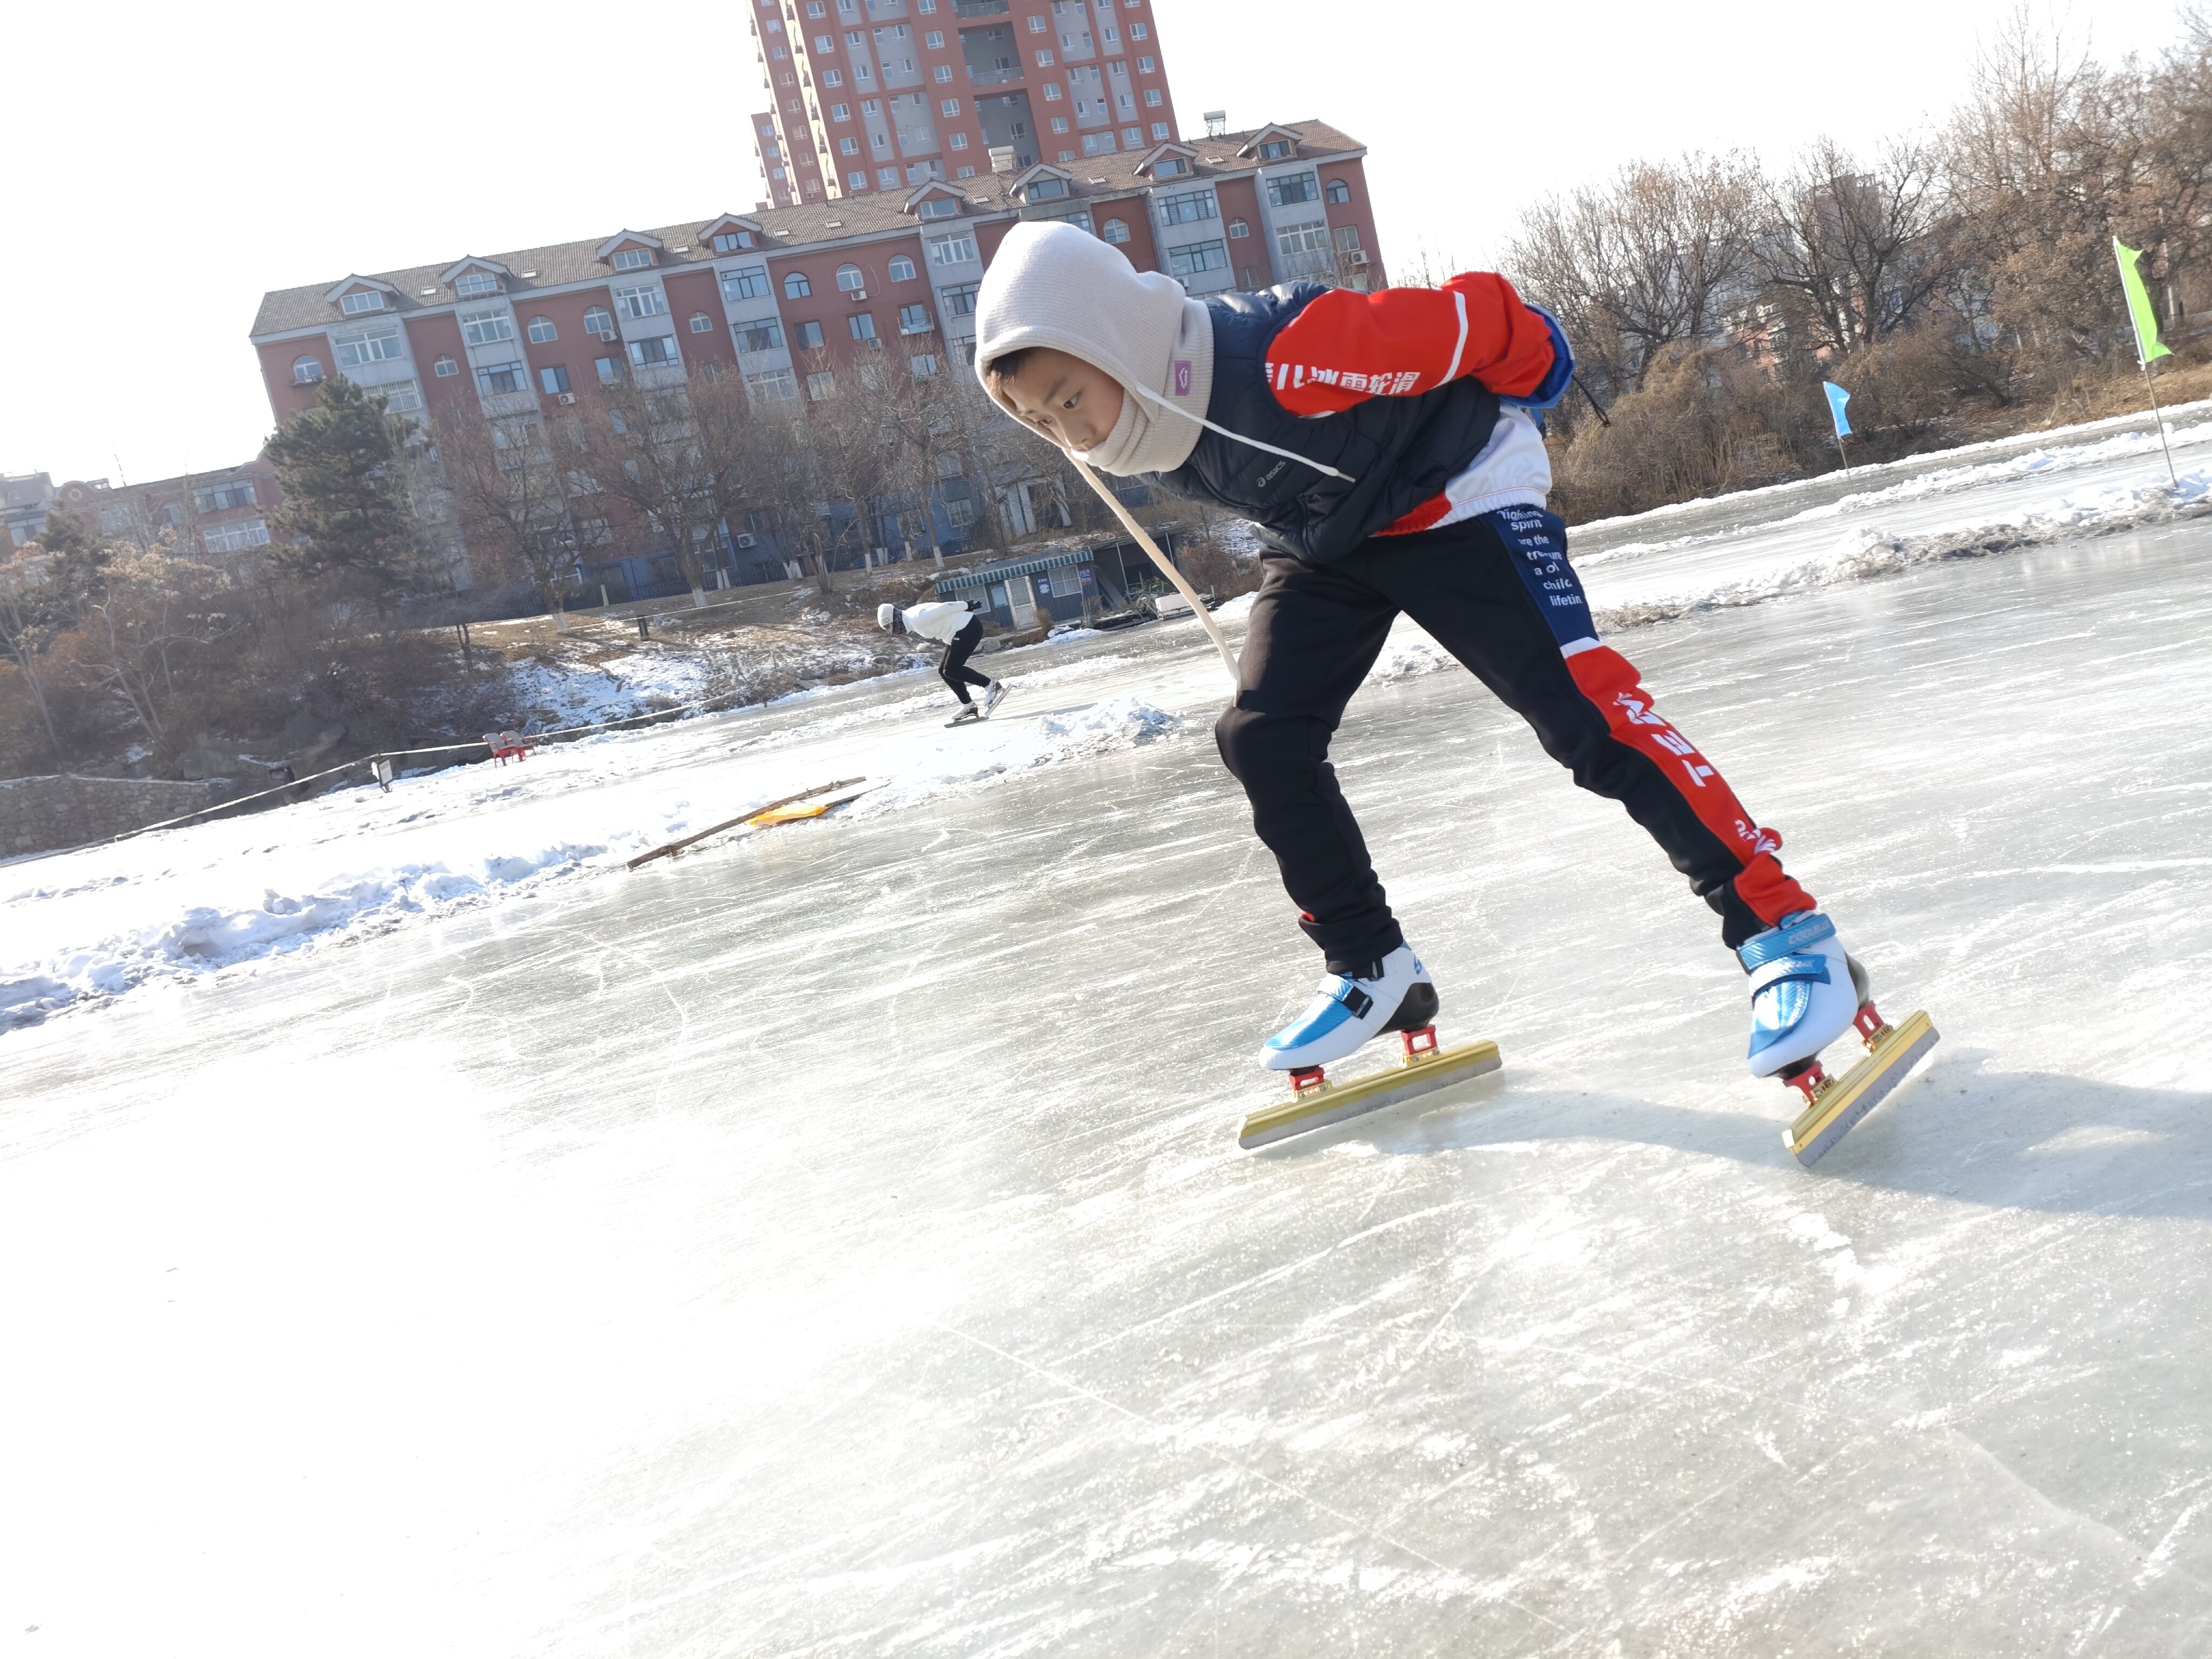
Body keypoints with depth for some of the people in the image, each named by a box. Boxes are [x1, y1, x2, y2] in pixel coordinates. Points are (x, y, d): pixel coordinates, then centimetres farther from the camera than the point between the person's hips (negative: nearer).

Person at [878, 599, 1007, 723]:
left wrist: (967, 607, -12)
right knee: (944, 671, 8)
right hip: (959, 633, 10)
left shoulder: (917, 619, -22)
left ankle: (990, 685, -6)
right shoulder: (912, 619, 9)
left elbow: (943, 608, -21)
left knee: (951, 670, -15)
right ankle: (968, 706, 11)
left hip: (969, 627, -10)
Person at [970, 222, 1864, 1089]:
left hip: (1457, 495, -7)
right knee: (1261, 740, -6)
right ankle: (1374, 970, 9)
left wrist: (1519, 398, -6)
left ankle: (1782, 931, -15)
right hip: (1321, 542, 7)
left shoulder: (1292, 353, -38)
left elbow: (1478, 317, -24)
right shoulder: (1139, 429, -14)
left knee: (1581, 709, -21)